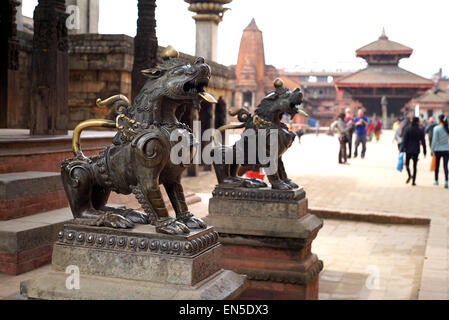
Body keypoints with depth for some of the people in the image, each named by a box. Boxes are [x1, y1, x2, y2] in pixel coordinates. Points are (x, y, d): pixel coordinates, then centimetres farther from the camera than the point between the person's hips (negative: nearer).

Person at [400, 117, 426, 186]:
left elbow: (404, 140, -8)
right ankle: (413, 181, 5)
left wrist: (402, 150, -8)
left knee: (407, 163, 14)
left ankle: (409, 175, -14)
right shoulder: (420, 131, -2)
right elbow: (423, 142, 1)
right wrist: (424, 152, 9)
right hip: (416, 150, 1)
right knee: (415, 165, 8)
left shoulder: (407, 129, -4)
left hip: (408, 150, -1)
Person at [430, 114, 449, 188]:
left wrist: (432, 150, -4)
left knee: (437, 166, 12)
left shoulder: (436, 128, -11)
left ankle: (436, 181, 24)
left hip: (438, 150, -2)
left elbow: (434, 141, -11)